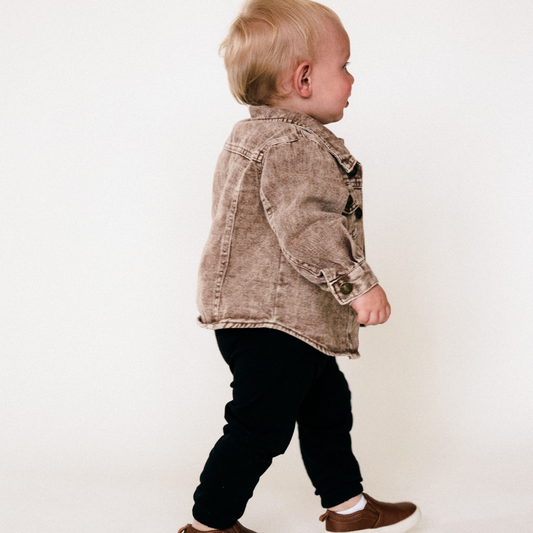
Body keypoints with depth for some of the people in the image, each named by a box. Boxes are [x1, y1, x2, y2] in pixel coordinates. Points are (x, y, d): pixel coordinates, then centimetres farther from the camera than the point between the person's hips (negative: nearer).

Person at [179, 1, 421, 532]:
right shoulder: (292, 147, -20)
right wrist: (359, 285, -26)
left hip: (298, 318, 12)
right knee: (261, 424, -1)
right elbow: (307, 228, -29)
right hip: (270, 316, -12)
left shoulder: (256, 135, 16)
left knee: (326, 406, 20)